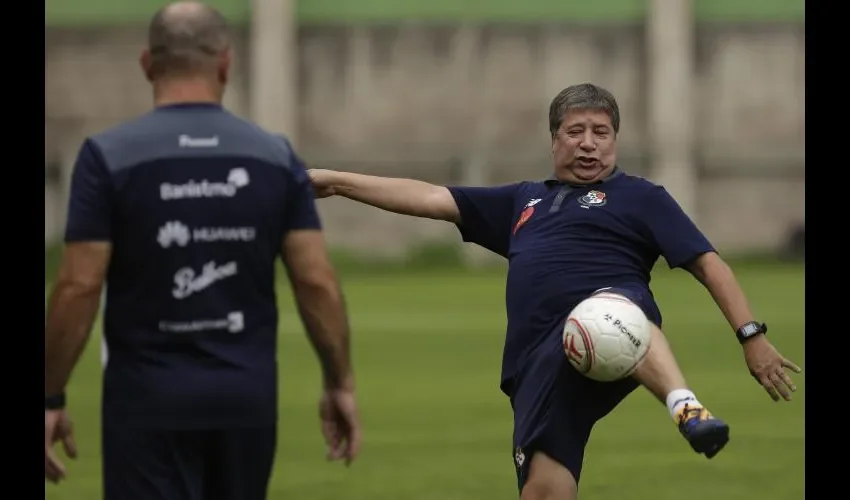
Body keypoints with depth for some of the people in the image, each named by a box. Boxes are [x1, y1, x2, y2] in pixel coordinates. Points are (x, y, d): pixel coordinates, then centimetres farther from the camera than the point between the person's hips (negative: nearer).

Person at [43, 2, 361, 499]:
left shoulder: (110, 156, -7)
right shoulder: (276, 156, 2)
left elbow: (79, 287, -11)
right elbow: (317, 281, -2)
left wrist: (51, 397, -4)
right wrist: (341, 382, 8)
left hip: (150, 400, -3)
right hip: (247, 396, 4)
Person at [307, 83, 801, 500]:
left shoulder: (639, 196, 15)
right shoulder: (525, 200, 31)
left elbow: (709, 263, 8)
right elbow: (431, 198, 31)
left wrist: (751, 334, -5)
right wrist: (336, 181, 28)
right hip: (543, 362, 5)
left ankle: (688, 410, -68)